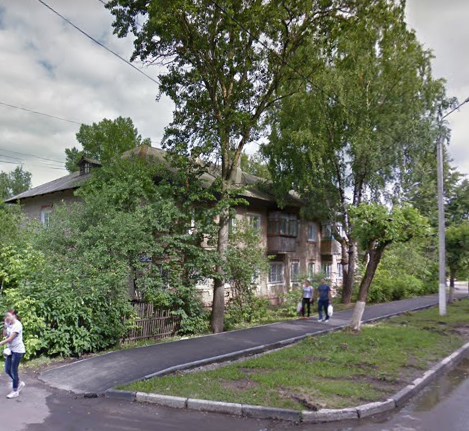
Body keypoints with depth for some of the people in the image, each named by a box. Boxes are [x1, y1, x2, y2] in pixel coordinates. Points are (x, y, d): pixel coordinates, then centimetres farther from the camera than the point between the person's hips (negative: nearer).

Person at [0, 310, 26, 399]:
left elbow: (10, 338, -21)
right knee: (7, 370, 10)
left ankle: (15, 391, 13)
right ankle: (19, 383, 30)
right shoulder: (9, 324, 7)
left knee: (13, 370, 0)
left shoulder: (17, 325, -18)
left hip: (18, 350, -8)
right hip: (11, 350, 8)